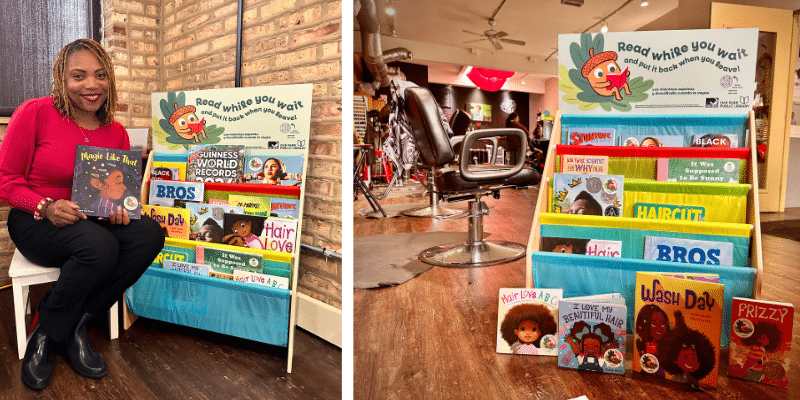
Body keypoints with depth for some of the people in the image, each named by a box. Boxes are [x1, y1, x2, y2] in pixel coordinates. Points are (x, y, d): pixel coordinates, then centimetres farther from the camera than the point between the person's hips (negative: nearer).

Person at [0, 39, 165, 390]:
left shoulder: (116, 133, 5)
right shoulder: (35, 113, -9)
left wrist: (119, 210, -12)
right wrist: (46, 206, -24)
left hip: (93, 222, 5)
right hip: (34, 220, -5)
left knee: (150, 234, -25)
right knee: (99, 246, -36)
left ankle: (73, 326, -10)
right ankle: (41, 336, -8)